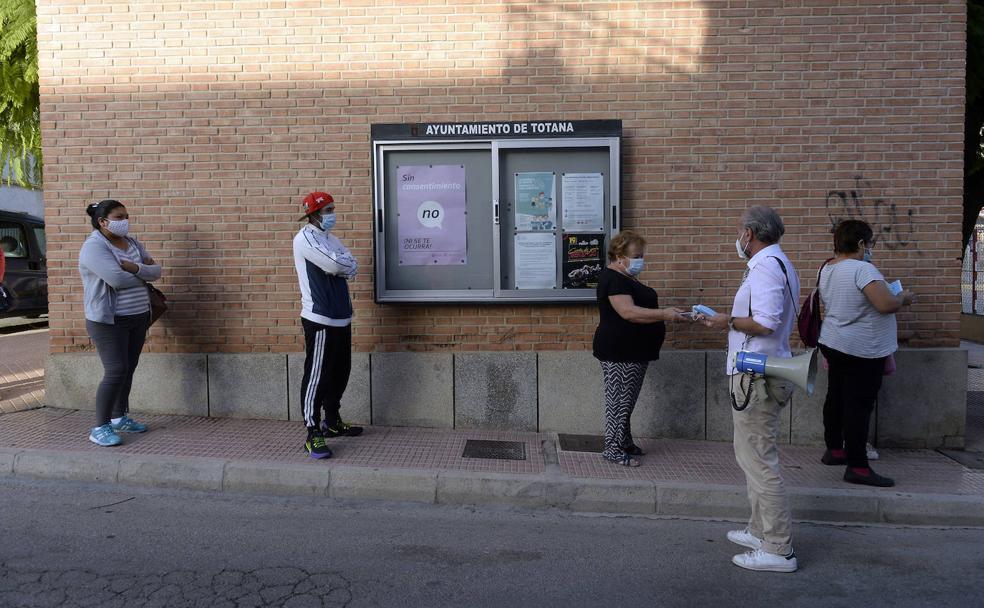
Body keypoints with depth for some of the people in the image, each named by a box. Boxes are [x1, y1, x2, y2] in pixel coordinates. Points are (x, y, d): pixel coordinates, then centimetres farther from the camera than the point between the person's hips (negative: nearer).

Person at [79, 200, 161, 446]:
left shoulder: (132, 243, 10)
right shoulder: (94, 246, -14)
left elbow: (156, 271, 2)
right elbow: (117, 279, -27)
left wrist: (135, 268, -19)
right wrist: (144, 274, -8)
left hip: (138, 317, 8)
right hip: (108, 321, -7)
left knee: (128, 369, 12)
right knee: (116, 372, -10)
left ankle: (119, 417, 26)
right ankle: (100, 427, 0)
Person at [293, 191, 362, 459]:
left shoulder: (329, 237, 18)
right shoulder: (305, 237, -9)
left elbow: (352, 267, 7)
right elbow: (335, 265, -22)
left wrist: (337, 264, -11)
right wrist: (344, 263, -1)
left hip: (340, 318, 9)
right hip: (319, 319, -9)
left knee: (340, 372, 16)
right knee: (316, 376, -6)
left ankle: (332, 422, 30)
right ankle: (313, 434, -1)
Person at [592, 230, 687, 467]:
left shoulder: (627, 278, 16)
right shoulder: (613, 279, -17)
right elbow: (628, 312, -28)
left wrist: (667, 313, 17)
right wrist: (664, 314, -28)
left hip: (633, 352, 10)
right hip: (619, 353, -10)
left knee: (626, 400, 15)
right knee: (618, 399, -4)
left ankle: (625, 442, 24)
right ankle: (613, 448, 3)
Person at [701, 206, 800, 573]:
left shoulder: (765, 267, -16)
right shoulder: (779, 264, 18)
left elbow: (764, 323, -26)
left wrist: (729, 321, -11)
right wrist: (731, 319, 17)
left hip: (755, 376, -11)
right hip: (765, 373, 11)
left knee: (758, 460, -6)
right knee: (755, 456, 20)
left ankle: (778, 550, 1)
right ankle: (761, 531, 31)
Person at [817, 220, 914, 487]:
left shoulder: (826, 268, 7)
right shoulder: (862, 269, -21)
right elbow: (886, 305, -27)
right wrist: (904, 298, -7)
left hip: (833, 343, 9)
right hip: (862, 350, -9)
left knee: (836, 397, 17)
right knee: (859, 406, -5)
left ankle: (834, 449, 30)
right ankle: (857, 467, -1)